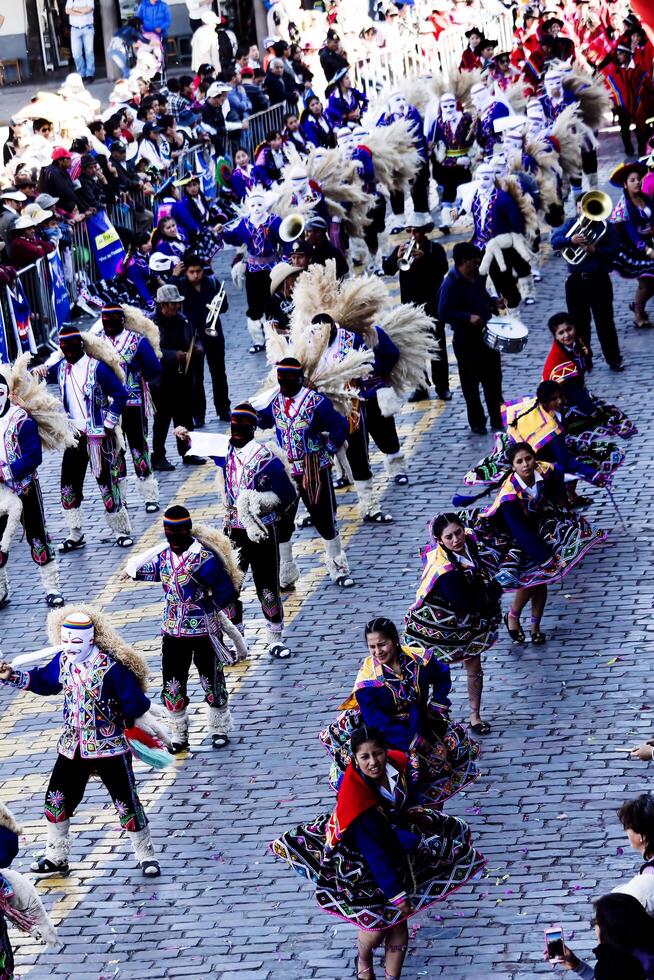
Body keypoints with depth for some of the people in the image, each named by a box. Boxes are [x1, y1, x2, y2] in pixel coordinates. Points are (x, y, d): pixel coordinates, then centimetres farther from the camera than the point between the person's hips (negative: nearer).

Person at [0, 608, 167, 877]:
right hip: (72, 746, 6)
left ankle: (146, 856, 18)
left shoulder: (112, 667, -22)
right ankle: (56, 857, 26)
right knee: (57, 799, 9)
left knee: (126, 802, 1)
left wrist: (153, 728, -9)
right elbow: (42, 681, 16)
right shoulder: (63, 661, -2)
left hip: (109, 747, -6)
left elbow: (135, 704, -15)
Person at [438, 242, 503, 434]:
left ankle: (497, 420, 25)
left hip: (487, 336, 7)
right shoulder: (451, 284, -19)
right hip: (466, 341, -7)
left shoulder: (476, 276, 5)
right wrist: (468, 317, -31)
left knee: (493, 380, 14)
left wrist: (494, 303, 3)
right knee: (471, 384, 5)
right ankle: (477, 423, 17)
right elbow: (443, 314, -23)